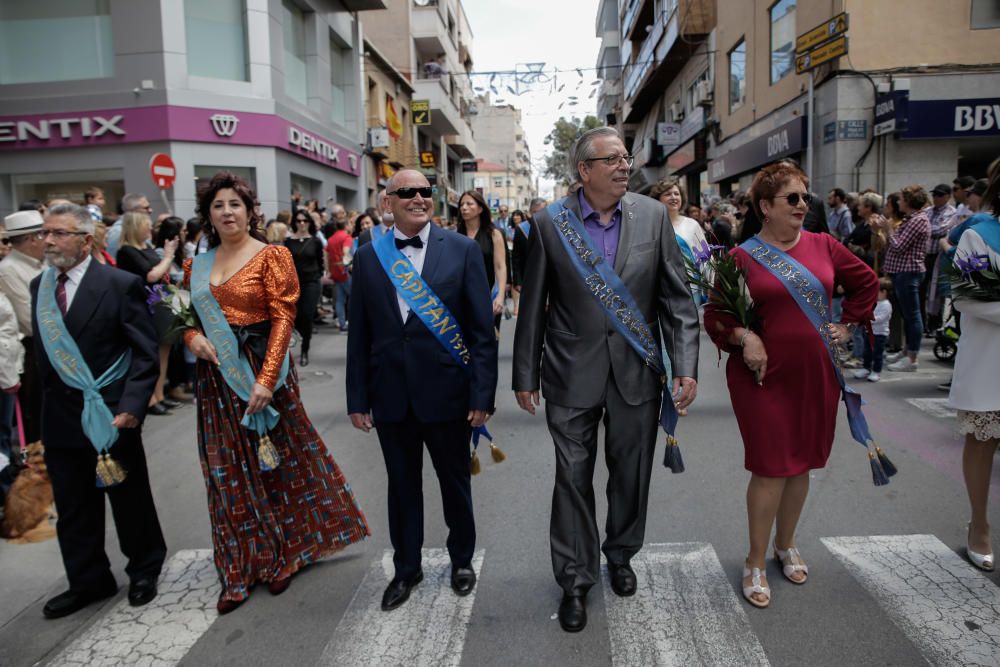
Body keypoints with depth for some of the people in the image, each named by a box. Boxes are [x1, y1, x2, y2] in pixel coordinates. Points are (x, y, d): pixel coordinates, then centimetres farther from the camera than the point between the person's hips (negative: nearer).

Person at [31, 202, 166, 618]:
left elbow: (145, 353, -12)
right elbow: (41, 350, 12)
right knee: (73, 509, 15)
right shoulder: (40, 286, 7)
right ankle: (88, 582, 33)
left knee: (131, 500, 12)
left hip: (111, 416, -5)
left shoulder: (120, 284, -11)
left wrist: (130, 408, -21)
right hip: (60, 420, 5)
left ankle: (145, 570, 34)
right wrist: (42, 408, 8)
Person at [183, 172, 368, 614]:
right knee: (228, 472, 9)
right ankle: (240, 570, 24)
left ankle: (282, 556, 29)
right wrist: (192, 337, -6)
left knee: (274, 459, 8)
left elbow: (283, 318, -13)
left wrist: (266, 378, -21)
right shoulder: (197, 265, 10)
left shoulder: (271, 256, -6)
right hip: (217, 375, 5)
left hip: (261, 369, -5)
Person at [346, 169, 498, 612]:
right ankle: (406, 569, 37)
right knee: (402, 487, 16)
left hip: (447, 393, -2)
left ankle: (461, 559, 40)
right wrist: (358, 398, 2)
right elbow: (359, 334, 4)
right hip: (391, 397, 2)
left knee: (456, 483, 16)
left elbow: (483, 330, -5)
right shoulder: (367, 257, 3)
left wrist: (483, 394, -9)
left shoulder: (462, 250, -4)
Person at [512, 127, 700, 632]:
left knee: (631, 474, 16)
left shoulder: (652, 215, 0)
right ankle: (575, 580, 25)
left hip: (637, 372, 2)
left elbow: (677, 297, 1)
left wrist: (686, 366, -6)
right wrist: (526, 375, 1)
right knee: (572, 478, 7)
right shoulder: (549, 223, -4)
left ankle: (620, 555, 42)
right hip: (573, 374, -1)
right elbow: (533, 307, 0)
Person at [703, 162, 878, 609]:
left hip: (815, 374, 4)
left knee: (801, 464, 15)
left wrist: (847, 324, 11)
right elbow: (715, 316, -3)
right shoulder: (742, 256, -6)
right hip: (764, 376, -4)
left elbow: (866, 283, 20)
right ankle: (756, 563, 14)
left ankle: (786, 544, 36)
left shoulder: (823, 246, 5)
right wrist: (744, 337, -19)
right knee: (770, 468, -2)